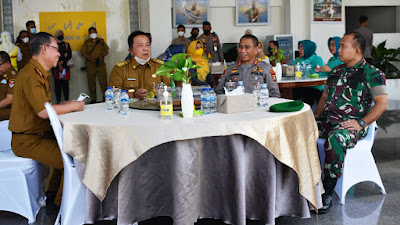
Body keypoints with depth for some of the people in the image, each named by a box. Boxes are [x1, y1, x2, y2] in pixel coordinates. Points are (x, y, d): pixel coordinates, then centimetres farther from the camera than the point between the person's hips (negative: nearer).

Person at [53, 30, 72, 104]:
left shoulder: (66, 44, 14)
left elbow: (69, 55, 5)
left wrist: (62, 61, -6)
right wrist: (59, 64, -7)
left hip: (65, 66, 1)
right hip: (56, 67, -1)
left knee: (65, 84, -3)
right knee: (57, 84, -1)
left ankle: (66, 100, 0)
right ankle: (58, 101, 2)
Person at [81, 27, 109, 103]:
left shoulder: (101, 41, 15)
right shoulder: (87, 42, 12)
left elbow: (106, 51, 14)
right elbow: (83, 53, 6)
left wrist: (102, 56, -6)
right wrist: (90, 58, -10)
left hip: (101, 64, 0)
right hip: (90, 65, 0)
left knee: (103, 80, -6)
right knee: (91, 82, -1)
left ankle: (105, 97, 1)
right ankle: (93, 99, 4)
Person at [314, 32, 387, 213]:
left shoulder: (372, 74, -1)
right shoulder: (336, 71, 20)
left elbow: (382, 104, -8)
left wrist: (361, 123, -17)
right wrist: (315, 116, 9)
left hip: (350, 123, -7)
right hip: (327, 119, 7)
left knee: (335, 139, -40)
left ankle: (327, 193, -30)